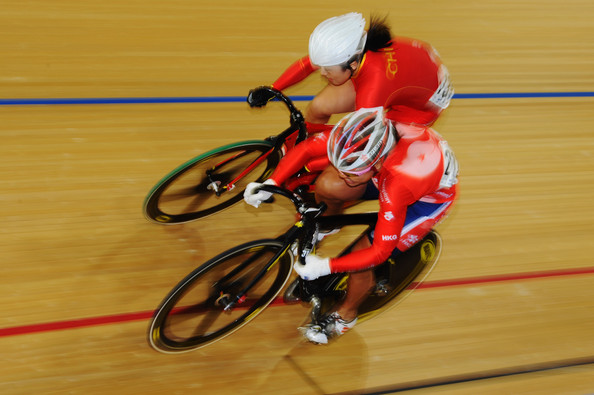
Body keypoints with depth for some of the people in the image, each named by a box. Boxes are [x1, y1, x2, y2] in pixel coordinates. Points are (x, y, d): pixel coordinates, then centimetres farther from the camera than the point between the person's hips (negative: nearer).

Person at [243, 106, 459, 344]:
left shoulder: (397, 186, -45)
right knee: (326, 186, -15)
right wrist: (270, 184, -26)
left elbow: (380, 252, -34)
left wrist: (326, 267, -32)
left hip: (431, 196, -5)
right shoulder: (356, 136, -32)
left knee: (363, 257, -16)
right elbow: (306, 148, -17)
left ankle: (346, 315, 16)